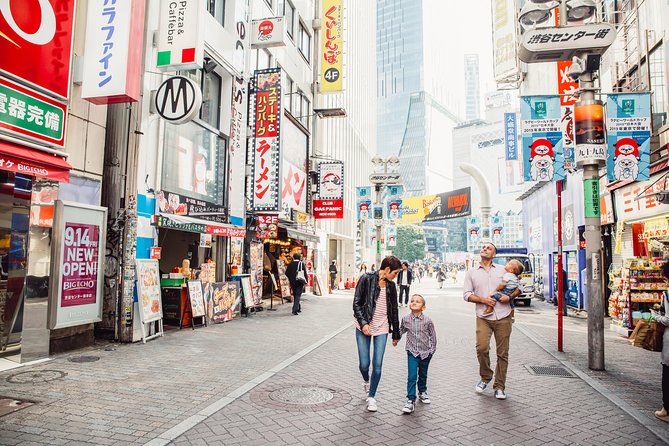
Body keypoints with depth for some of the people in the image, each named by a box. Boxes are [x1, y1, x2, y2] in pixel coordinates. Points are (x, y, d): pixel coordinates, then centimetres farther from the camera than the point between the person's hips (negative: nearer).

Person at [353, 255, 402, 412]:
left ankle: (371, 397, 17)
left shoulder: (391, 286, 6)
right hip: (364, 327, -3)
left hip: (382, 328, 3)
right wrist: (363, 323, -17)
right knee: (364, 364, 0)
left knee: (377, 365, -2)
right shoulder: (366, 279, -8)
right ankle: (366, 381, 36)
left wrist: (396, 333, 18)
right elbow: (356, 304, -7)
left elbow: (394, 310, 14)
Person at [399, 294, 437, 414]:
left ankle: (422, 392, 43)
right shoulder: (405, 319, -7)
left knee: (423, 375, 19)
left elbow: (432, 336, 1)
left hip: (425, 352, 1)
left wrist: (432, 350, 1)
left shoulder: (428, 321, -11)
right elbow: (401, 331, 14)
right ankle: (410, 400, -4)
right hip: (412, 352, 0)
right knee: (412, 376, -9)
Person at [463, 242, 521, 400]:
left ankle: (499, 386, 15)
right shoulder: (471, 273, 10)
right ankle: (485, 377, 11)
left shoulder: (503, 270, 11)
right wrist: (483, 300, -10)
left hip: (503, 317, 1)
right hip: (483, 317, -1)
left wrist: (510, 296, -6)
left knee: (503, 353, 2)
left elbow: (518, 287, 15)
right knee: (481, 348, -16)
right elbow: (467, 294, 5)